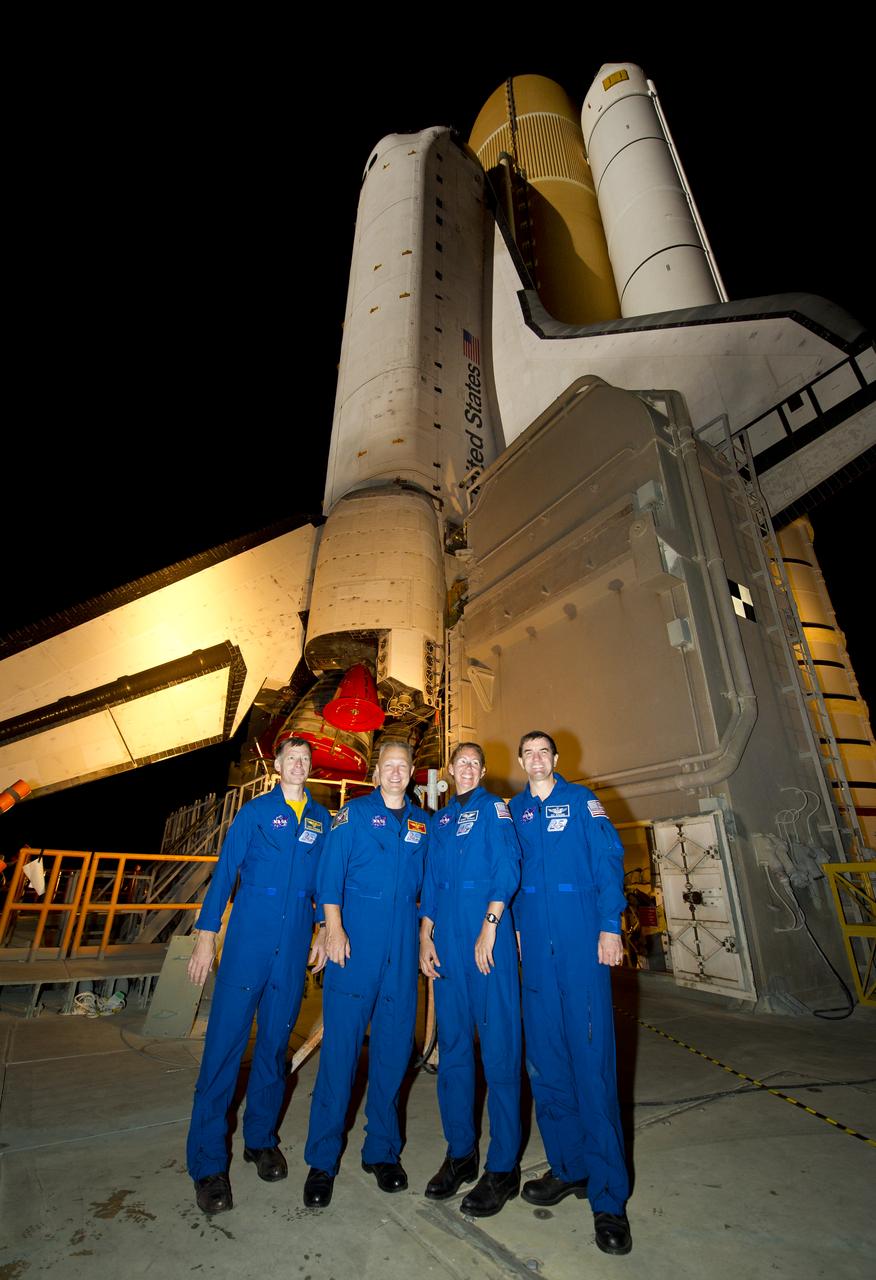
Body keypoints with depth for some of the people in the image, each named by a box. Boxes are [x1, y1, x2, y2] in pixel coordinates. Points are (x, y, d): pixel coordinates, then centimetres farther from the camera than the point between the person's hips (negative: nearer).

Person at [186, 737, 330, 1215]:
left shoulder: (321, 818, 6)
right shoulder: (256, 810, -1)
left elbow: (324, 880, 11)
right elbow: (224, 871, -2)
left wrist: (323, 932, 7)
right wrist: (206, 936, -5)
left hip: (295, 941, 3)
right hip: (250, 934, -3)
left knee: (276, 1038, 13)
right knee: (226, 1037, 0)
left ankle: (261, 1138, 33)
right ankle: (208, 1161, 17)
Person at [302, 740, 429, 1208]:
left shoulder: (422, 822, 10)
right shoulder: (354, 813, 0)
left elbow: (426, 883, 14)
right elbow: (330, 873, -5)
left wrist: (427, 936, 10)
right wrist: (334, 928, -13)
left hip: (403, 947, 3)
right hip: (356, 941, -3)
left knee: (394, 1047, 11)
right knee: (340, 1046, 1)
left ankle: (382, 1150, 29)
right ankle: (323, 1160, 19)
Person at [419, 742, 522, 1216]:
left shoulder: (493, 808, -1)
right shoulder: (440, 820, 14)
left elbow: (507, 871, -10)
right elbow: (431, 882, 15)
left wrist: (489, 928, -15)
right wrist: (425, 936, 8)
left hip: (487, 937, -5)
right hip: (447, 941, 5)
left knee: (499, 1048, 2)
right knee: (452, 1047, 13)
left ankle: (503, 1167, 17)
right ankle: (460, 1153, 29)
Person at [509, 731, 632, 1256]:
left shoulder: (581, 800, 0)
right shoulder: (514, 810, 9)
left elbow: (610, 861, -4)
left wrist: (610, 927, -10)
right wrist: (517, 927, 8)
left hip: (582, 940, -3)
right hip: (536, 944, 4)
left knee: (592, 1059, -2)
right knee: (545, 1056, 11)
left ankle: (608, 1195, 13)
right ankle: (569, 1167, 29)